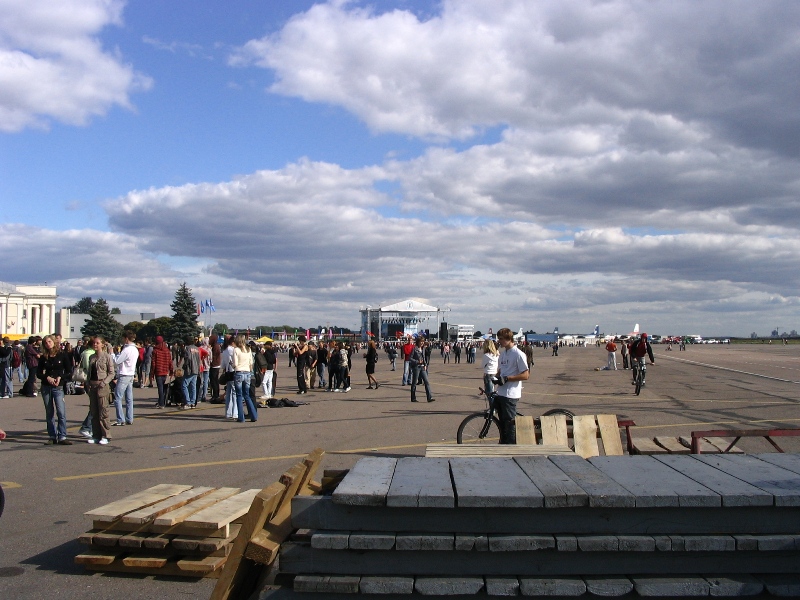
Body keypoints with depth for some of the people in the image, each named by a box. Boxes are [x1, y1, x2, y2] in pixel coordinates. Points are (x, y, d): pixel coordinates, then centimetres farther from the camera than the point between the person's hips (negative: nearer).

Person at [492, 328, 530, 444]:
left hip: (511, 394, -8)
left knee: (510, 423, -4)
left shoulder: (518, 354, -12)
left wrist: (506, 378, -20)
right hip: (500, 393, 8)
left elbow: (525, 375, -15)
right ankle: (503, 444, 25)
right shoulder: (503, 353, 13)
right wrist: (495, 378, 2)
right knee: (502, 422, 15)